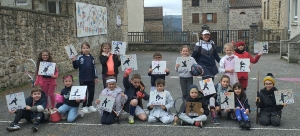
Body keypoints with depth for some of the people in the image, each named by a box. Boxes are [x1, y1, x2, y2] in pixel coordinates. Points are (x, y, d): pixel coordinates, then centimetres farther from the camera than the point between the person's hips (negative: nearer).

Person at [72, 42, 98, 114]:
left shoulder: (91, 57, 1)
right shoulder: (80, 57, -6)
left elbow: (94, 67, 6)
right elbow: (76, 67, -9)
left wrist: (96, 77, 5)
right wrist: (74, 61, -27)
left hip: (91, 79, 3)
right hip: (83, 79, -3)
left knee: (91, 92, 11)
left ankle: (90, 105, 27)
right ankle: (84, 106, 20)